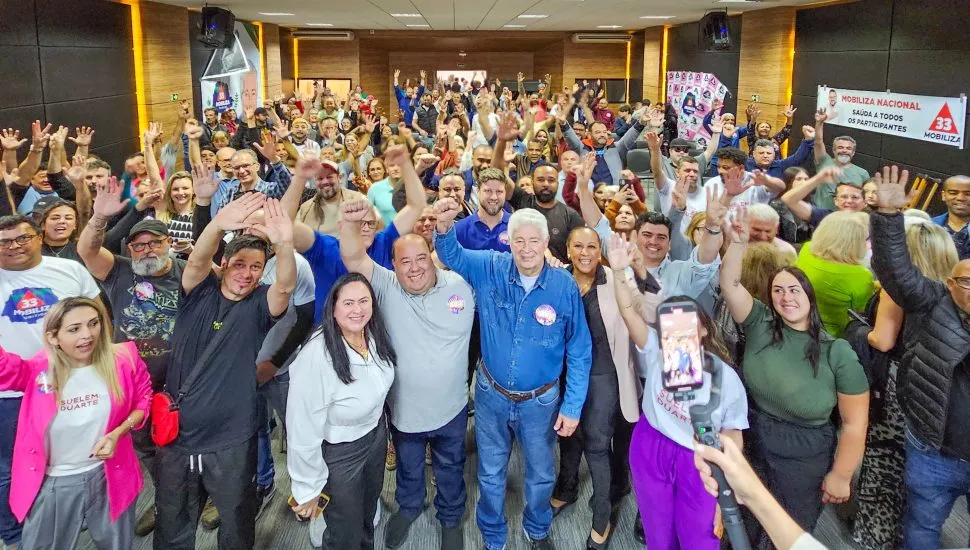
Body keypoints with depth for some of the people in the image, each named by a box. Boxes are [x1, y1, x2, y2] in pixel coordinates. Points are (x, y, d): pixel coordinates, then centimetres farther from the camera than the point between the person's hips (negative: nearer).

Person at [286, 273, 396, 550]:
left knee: (368, 514, 30)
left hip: (376, 433, 6)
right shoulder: (316, 357, -35)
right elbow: (303, 429, -27)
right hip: (338, 453, -6)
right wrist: (308, 489, -18)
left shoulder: (375, 335, -14)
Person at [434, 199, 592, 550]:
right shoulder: (490, 269, -12)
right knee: (490, 473, 18)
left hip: (540, 401, 0)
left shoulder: (565, 287, -16)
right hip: (491, 394, 1)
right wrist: (445, 226, -32)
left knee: (541, 474, 21)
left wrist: (572, 406, -9)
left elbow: (579, 351, -9)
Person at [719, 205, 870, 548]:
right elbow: (730, 284, -20)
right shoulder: (760, 325, -7)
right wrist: (738, 241, -33)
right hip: (751, 447, 2)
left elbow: (855, 423, -11)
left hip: (805, 461, -2)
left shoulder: (838, 352, -14)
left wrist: (840, 475, -8)